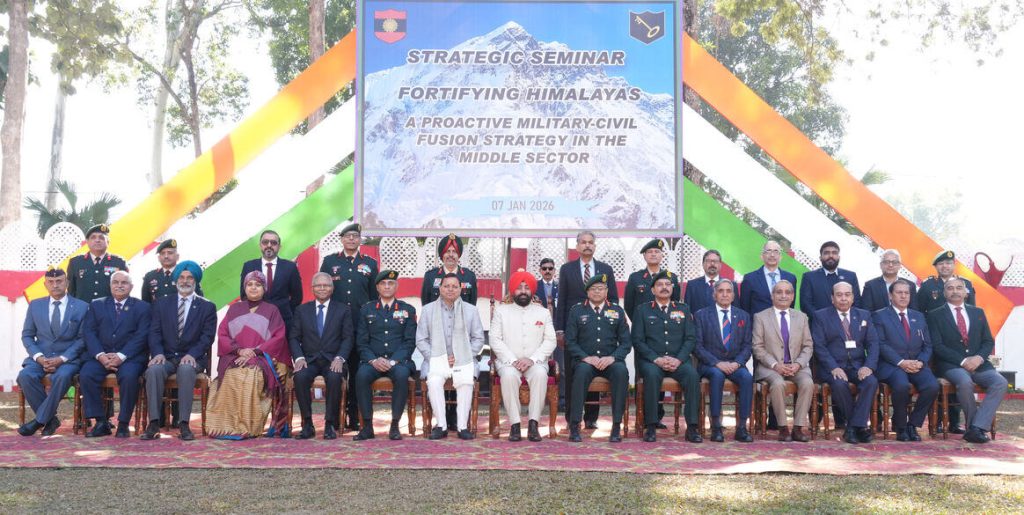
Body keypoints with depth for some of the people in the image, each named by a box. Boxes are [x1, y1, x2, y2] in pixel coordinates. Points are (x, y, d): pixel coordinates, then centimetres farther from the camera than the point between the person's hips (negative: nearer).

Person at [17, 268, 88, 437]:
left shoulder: (81, 307, 4)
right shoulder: (35, 305, 12)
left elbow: (82, 339, 1)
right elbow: (27, 335, 10)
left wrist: (62, 359, -13)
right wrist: (39, 357, -8)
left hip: (68, 358, -3)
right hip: (40, 357, 3)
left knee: (62, 377, -36)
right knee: (25, 376, -29)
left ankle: (39, 420, -22)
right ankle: (50, 419, -14)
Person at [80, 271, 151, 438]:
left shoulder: (142, 307, 10)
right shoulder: (96, 305, 18)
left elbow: (141, 336, -2)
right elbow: (89, 332, 6)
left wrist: (121, 356, -16)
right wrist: (100, 355, -12)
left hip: (130, 357, -3)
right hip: (101, 356, 3)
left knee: (128, 376, -34)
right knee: (85, 375, -27)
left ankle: (123, 423, -20)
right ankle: (101, 422, -17)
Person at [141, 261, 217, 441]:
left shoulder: (207, 307, 11)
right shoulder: (162, 304, 17)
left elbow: (207, 336, 0)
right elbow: (154, 332, 7)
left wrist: (192, 354, -17)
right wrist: (158, 353, -13)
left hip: (192, 358, -2)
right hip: (167, 357, 2)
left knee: (186, 369, -36)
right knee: (154, 369, -32)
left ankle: (184, 424, -35)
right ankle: (153, 423, -30)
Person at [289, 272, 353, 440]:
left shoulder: (343, 310, 10)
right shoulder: (302, 310, 14)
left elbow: (348, 338, 2)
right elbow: (294, 338, 8)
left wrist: (339, 358, -15)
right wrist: (299, 358, -10)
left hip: (333, 361, -1)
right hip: (309, 361, 1)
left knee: (334, 378, -35)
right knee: (300, 377, -32)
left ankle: (330, 424, -22)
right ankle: (307, 424, -20)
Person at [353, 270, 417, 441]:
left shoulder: (408, 310, 12)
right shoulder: (366, 310, 15)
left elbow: (410, 342, 3)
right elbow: (361, 342, 8)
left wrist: (393, 361, -12)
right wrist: (373, 360, -11)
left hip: (398, 360, -1)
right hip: (373, 361, 1)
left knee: (402, 375, -35)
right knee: (361, 375, -32)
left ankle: (395, 425, -25)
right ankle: (367, 426, -23)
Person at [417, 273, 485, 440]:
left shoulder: (471, 310, 10)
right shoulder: (428, 309, 11)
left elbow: (478, 339, 7)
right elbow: (421, 340, 8)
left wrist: (460, 357, -6)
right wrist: (434, 357, -8)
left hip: (463, 360, 0)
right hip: (436, 359, 0)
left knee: (466, 381, -32)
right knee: (434, 381, -32)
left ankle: (463, 426, -25)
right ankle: (441, 425, -24)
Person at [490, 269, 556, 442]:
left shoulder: (543, 313, 13)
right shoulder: (501, 311, 10)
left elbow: (550, 341, 4)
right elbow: (495, 340, 1)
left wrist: (532, 359, -12)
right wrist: (512, 360, -13)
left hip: (535, 362, 1)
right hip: (509, 361, -1)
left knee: (540, 374, -34)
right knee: (509, 375, -35)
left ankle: (533, 423, -30)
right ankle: (515, 424, -29)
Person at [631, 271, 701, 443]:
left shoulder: (683, 309, 16)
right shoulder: (642, 310, 10)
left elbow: (691, 338, 7)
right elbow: (637, 340, 2)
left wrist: (678, 359, -10)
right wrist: (656, 359, -13)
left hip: (678, 360, 2)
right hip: (651, 360, -2)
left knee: (692, 374, -30)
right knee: (652, 374, -35)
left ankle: (692, 427, -25)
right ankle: (651, 427, -29)